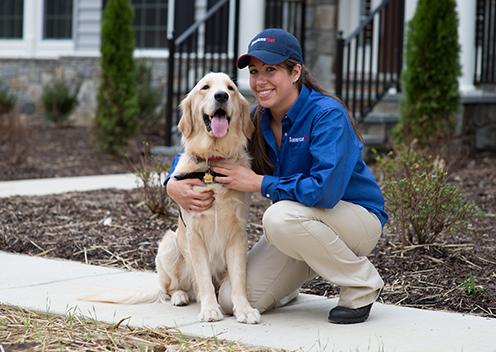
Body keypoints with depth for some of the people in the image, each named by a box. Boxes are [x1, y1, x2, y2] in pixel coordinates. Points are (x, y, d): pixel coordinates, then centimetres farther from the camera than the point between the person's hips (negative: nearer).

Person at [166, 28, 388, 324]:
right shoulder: (256, 120, -3)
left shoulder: (327, 114, -23)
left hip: (359, 218, -6)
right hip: (292, 229, 6)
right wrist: (174, 184, -15)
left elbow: (325, 190, -35)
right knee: (233, 300, -9)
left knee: (281, 216, -36)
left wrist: (257, 182, -25)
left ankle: (363, 284, -13)